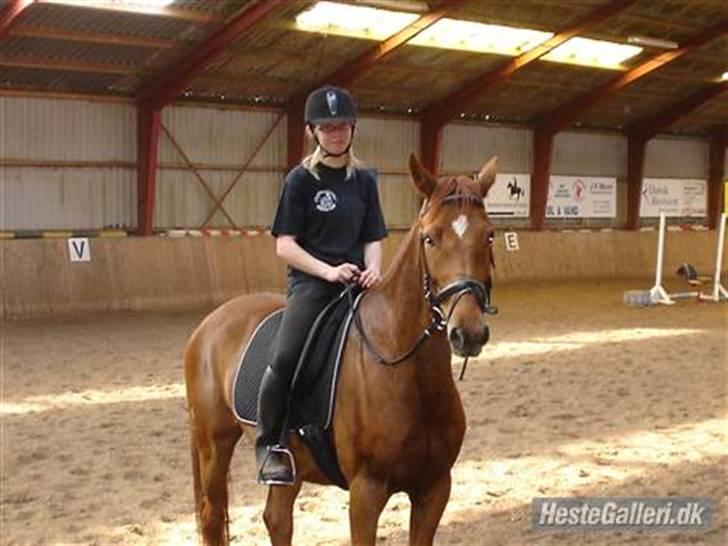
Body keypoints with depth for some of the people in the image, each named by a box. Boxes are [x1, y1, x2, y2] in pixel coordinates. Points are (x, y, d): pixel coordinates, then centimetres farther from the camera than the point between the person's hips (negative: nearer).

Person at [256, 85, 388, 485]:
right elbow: (284, 245, -3)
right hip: (310, 282, -5)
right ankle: (269, 443, -9)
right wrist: (328, 271, -16)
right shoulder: (300, 180, 1)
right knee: (285, 358, -27)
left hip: (357, 283, 5)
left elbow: (373, 239, 14)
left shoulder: (365, 180, 14)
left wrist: (372, 270, -8)